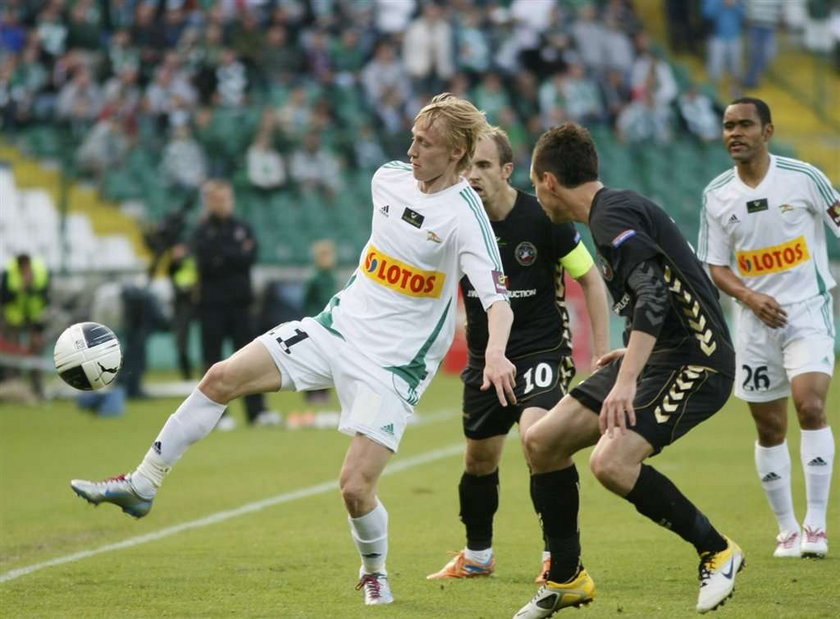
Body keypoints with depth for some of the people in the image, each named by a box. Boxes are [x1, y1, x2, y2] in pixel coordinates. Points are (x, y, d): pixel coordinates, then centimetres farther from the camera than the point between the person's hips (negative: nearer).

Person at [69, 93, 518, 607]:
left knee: (355, 485, -14)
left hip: (393, 366, -6)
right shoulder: (389, 178, 1)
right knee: (223, 377, -4)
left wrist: (495, 353, -46)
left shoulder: (465, 216, -19)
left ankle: (375, 573, 17)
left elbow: (499, 300, -29)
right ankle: (142, 485, 7)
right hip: (338, 326, 6)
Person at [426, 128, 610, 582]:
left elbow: (590, 278, -6)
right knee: (479, 460, 12)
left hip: (542, 348, -5)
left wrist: (602, 352, -9)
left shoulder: (541, 217, -14)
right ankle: (477, 556, 35)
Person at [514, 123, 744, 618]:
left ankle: (717, 552, -7)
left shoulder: (612, 216, -15)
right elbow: (676, 290, 24)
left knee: (612, 462, -26)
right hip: (664, 355, 10)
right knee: (543, 441, 4)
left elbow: (654, 296, -28)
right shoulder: (619, 209, 16)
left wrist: (627, 380, -34)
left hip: (692, 362, -10)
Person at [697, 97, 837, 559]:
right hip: (755, 320, 3)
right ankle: (786, 529, 18)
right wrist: (750, 297, -12)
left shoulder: (803, 177, -7)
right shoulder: (717, 195, 1)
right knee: (769, 428, 5)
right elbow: (716, 266, 5)